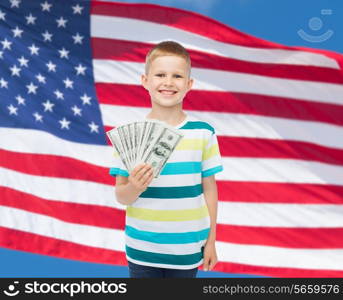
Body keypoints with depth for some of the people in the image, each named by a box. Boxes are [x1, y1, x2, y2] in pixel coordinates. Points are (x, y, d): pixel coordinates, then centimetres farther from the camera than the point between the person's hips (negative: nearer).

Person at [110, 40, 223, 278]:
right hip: (141, 249, 0)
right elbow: (121, 196, -5)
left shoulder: (203, 133, -7)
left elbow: (209, 188, 1)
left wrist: (211, 241, 5)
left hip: (187, 249, 0)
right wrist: (134, 188, -27)